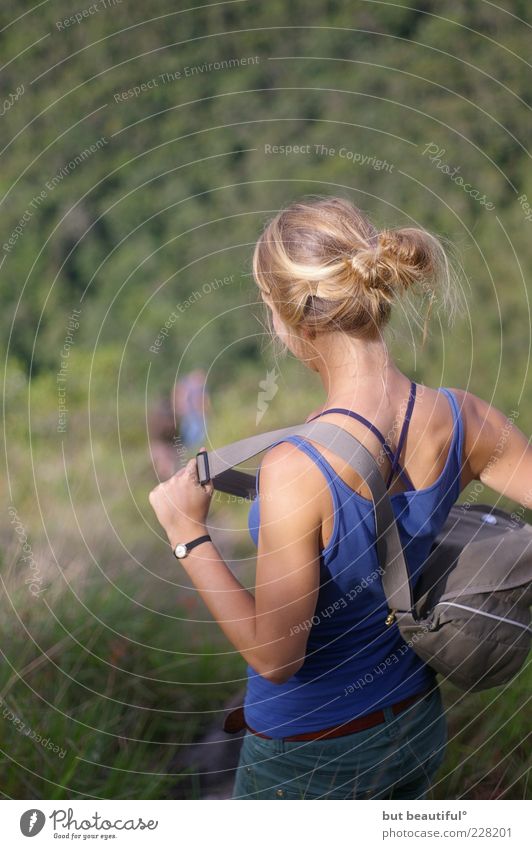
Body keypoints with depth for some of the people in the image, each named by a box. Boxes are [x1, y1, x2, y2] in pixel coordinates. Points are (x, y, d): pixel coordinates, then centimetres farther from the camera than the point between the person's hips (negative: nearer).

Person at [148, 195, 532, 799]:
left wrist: (189, 538, -15)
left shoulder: (296, 468, -32)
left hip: (309, 752, -5)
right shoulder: (462, 420, -16)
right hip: (416, 725, 6)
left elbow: (274, 656, -24)